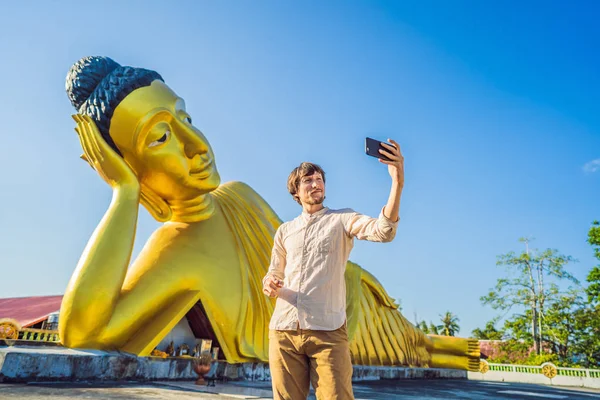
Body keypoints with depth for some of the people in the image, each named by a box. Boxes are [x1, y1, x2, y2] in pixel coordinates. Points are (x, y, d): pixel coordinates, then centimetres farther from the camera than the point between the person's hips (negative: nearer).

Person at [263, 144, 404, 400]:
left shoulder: (342, 219, 7)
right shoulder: (284, 230, 19)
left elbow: (383, 231, -12)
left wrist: (397, 181, -26)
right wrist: (269, 285, -3)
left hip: (327, 331, -3)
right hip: (283, 330, 4)